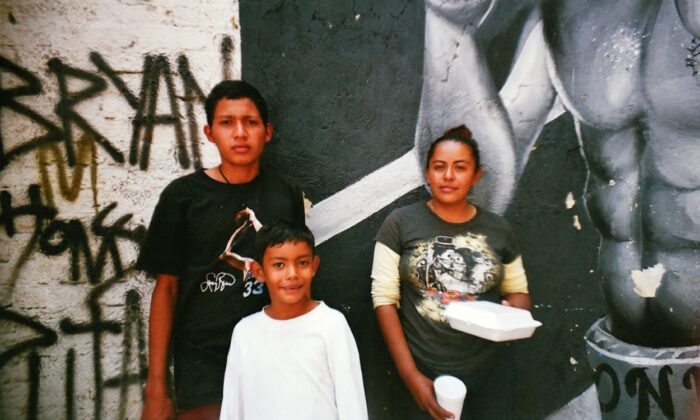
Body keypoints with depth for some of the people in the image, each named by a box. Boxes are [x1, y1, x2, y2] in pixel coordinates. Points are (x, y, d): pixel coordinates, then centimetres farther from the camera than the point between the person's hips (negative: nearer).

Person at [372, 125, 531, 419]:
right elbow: (384, 299, -9)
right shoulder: (400, 223, -7)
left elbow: (519, 292, 13)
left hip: (489, 371, 2)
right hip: (425, 372, -2)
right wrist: (410, 375, -13)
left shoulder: (497, 229, 1)